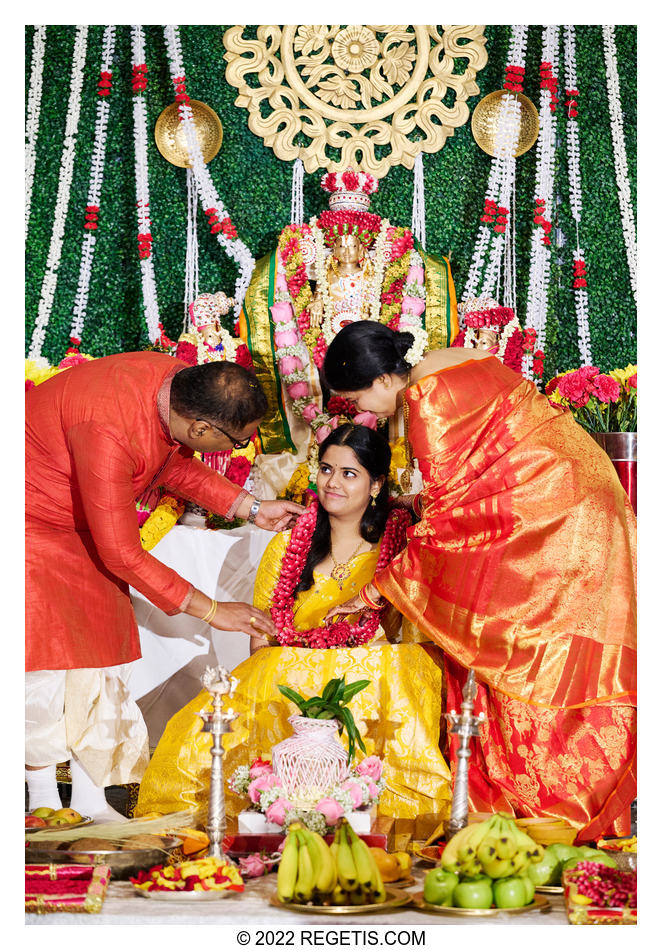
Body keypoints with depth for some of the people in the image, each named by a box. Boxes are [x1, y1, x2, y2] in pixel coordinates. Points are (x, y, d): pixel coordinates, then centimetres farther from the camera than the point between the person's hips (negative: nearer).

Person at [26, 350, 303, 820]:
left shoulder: (180, 382, -16)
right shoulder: (109, 429, -39)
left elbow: (175, 465, 8)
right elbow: (123, 556, -29)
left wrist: (253, 508, 0)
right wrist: (209, 610, -21)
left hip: (78, 526, 8)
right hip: (31, 514, -8)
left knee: (101, 655, 5)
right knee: (42, 661, -12)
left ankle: (91, 806, 11)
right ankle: (44, 808, 1)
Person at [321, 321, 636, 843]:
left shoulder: (427, 402, -16)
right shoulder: (453, 361, 12)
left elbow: (443, 517, -12)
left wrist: (381, 586, -4)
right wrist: (421, 501, 18)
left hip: (546, 504, -9)